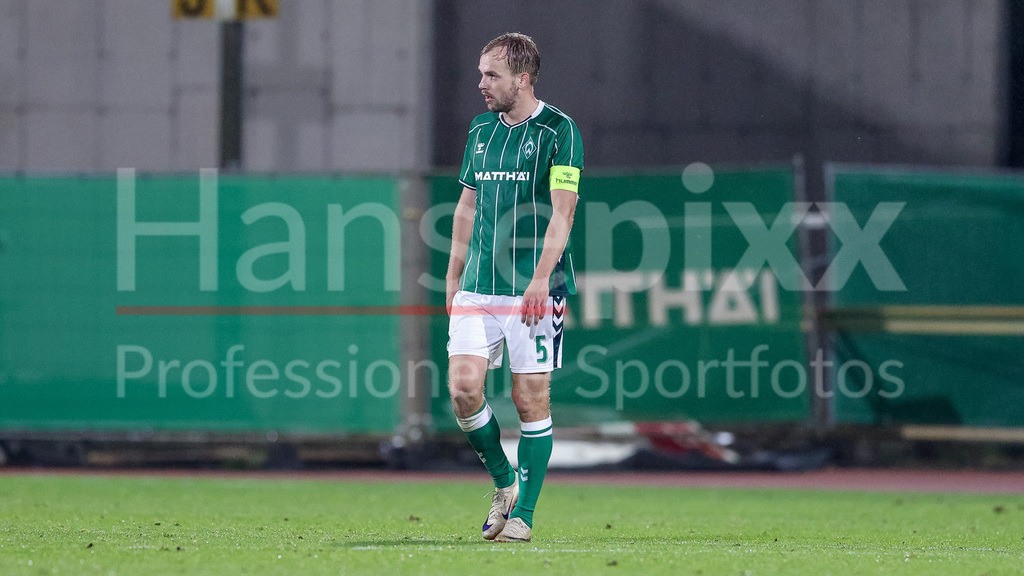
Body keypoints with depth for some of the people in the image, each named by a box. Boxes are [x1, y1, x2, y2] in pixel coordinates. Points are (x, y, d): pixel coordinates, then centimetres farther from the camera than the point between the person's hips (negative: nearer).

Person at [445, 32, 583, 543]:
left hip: (533, 290, -5)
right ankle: (504, 482, 14)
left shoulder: (558, 131, -6)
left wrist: (541, 278, -21)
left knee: (531, 400, -3)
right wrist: (454, 275, 17)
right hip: (478, 288, 5)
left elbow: (561, 212, -13)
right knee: (463, 387, -7)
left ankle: (522, 515, 6)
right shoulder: (481, 131, 13)